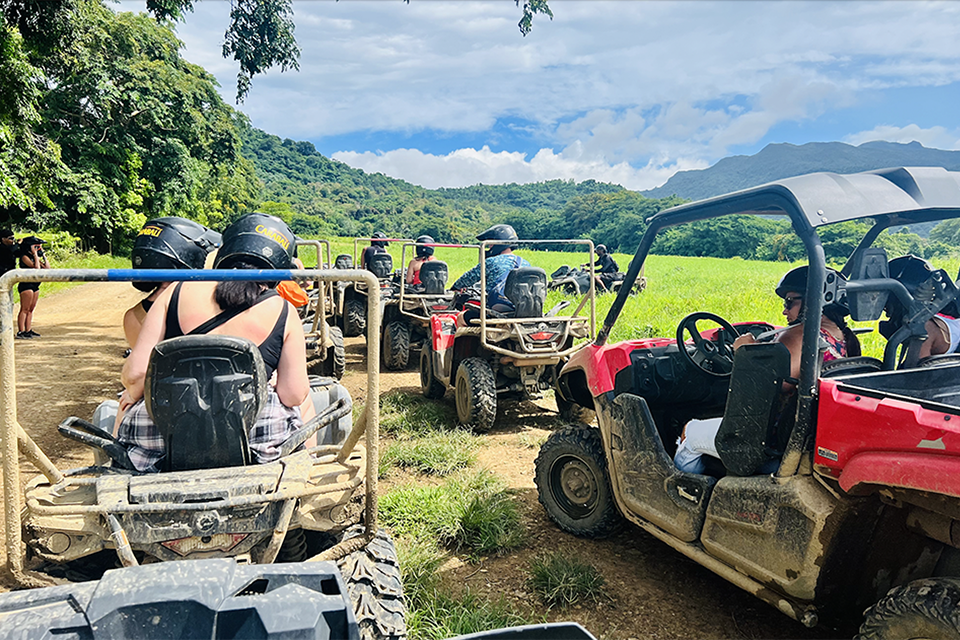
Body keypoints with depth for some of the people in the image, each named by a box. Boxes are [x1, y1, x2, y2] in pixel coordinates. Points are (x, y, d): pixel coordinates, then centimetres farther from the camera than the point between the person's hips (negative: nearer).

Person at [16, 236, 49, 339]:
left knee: (31, 309, 10)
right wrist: (35, 254, -16)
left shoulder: (34, 257, 15)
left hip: (35, 286, 9)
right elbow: (37, 267, -23)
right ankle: (21, 332, -6)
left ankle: (28, 330, 15)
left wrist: (43, 255, 9)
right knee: (24, 309, -7)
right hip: (26, 285, -9)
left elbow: (47, 267, 11)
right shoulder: (25, 257, -10)